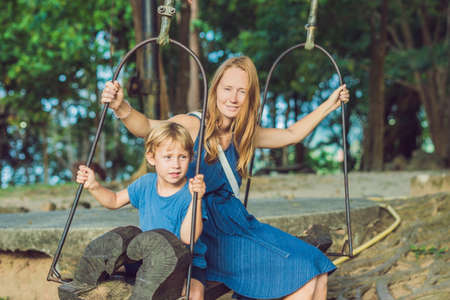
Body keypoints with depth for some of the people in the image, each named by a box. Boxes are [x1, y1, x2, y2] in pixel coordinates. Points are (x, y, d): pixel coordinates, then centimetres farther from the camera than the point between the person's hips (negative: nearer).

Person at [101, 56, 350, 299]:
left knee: (314, 269, -3)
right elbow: (146, 127, -27)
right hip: (205, 232, -7)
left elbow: (292, 134, 23)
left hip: (235, 223, 7)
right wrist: (121, 108, -47)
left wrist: (328, 105, 24)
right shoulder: (194, 127, -10)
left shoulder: (244, 135, 9)